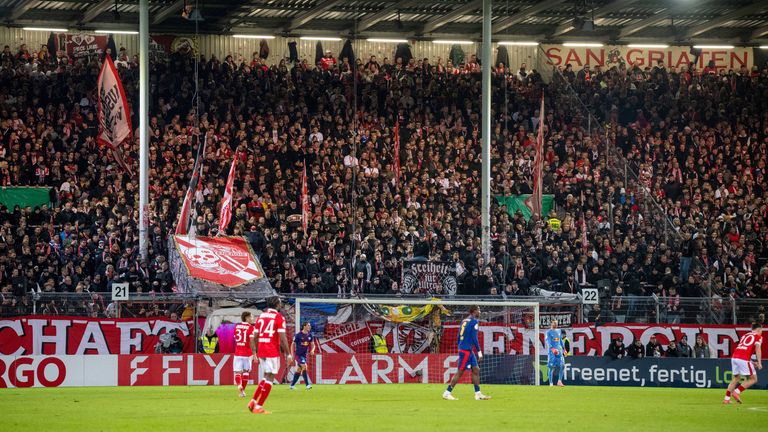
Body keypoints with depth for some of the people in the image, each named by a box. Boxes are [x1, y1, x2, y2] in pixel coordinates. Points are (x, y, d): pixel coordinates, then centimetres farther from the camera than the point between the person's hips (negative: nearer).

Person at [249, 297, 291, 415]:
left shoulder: (261, 316, 12)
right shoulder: (279, 317, -7)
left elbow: (255, 337, 13)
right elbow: (282, 338, -12)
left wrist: (256, 353, 20)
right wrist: (288, 354, -7)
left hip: (261, 351, 6)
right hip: (272, 352, -6)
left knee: (266, 377, 19)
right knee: (269, 378, 0)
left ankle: (253, 401, 10)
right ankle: (259, 406, -3)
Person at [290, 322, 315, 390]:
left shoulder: (310, 335, 4)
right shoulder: (298, 335, -11)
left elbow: (312, 344, 9)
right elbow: (293, 344, -4)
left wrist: (312, 350, -13)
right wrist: (292, 355, -8)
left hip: (304, 355, 6)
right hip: (298, 354, -6)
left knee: (298, 370, 11)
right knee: (304, 366, -21)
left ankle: (292, 385, 21)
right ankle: (307, 384, -21)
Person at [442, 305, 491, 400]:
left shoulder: (464, 321, 15)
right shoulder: (474, 321, -11)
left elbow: (459, 337, 17)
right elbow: (474, 338, -16)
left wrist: (460, 350, 22)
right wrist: (479, 352, -13)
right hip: (466, 350, -9)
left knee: (476, 370, 10)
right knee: (460, 372, -6)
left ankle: (478, 394, 10)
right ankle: (447, 393, -5)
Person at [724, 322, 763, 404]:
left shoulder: (745, 336, 28)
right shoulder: (758, 336, 8)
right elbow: (757, 348, -9)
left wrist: (751, 362, 32)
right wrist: (759, 363, -14)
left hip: (734, 357, 7)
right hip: (744, 359, -7)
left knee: (736, 378, 21)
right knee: (753, 379, 4)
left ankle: (727, 398, 16)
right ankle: (737, 391, -10)